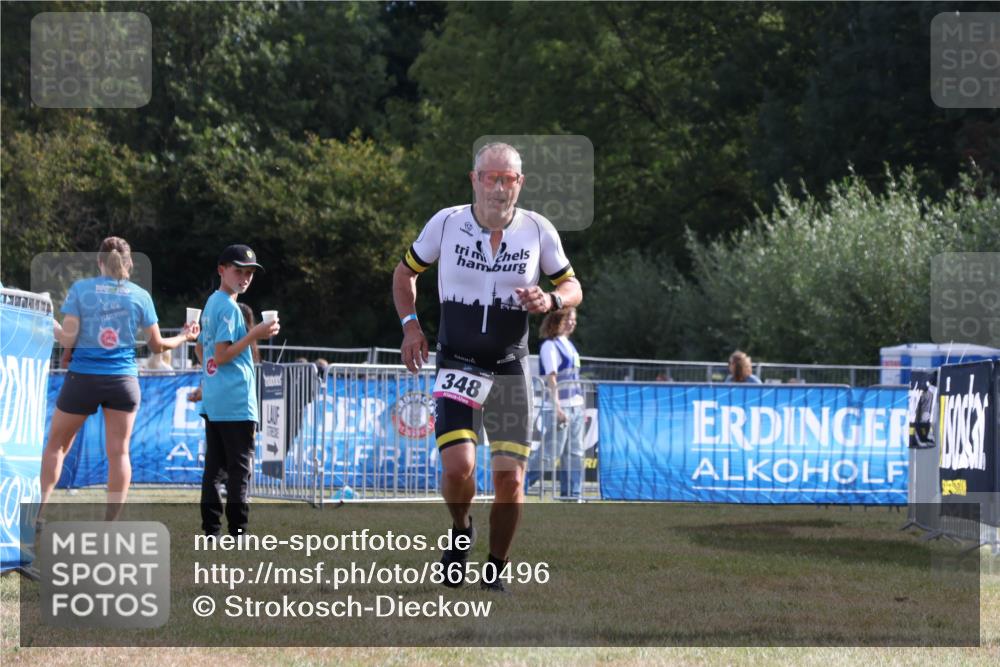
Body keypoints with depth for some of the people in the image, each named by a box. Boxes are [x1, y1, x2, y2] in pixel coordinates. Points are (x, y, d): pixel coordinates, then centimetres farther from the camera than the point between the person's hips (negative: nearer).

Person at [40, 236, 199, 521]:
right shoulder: (140, 295, 2)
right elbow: (156, 345, 8)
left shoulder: (80, 289, -3)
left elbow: (68, 340, -8)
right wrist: (183, 337, 26)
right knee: (119, 452, 4)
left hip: (83, 378, -1)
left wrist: (52, 327, 13)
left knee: (56, 445, 13)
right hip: (123, 380, 1)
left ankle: (39, 511, 6)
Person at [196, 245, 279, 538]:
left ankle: (211, 530, 9)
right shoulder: (229, 307, -13)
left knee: (215, 468, 9)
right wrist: (254, 335, -20)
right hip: (236, 403, -9)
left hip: (212, 402, 9)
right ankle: (238, 533, -8)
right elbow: (221, 355, -18)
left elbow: (201, 350, 24)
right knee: (240, 469, -6)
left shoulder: (211, 304, 16)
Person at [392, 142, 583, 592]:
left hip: (510, 369, 1)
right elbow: (405, 272, 13)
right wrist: (410, 325, -1)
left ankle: (496, 570, 18)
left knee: (509, 478, -3)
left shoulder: (538, 231, -1)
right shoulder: (446, 223, -3)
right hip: (457, 366, -1)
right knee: (458, 467, -18)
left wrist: (550, 301, -13)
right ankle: (460, 532, 14)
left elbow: (572, 288, 10)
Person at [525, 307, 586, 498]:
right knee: (548, 453, -8)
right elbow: (551, 378, -16)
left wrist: (581, 405, 19)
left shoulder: (569, 345, 17)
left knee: (575, 454, 6)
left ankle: (572, 493, 8)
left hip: (575, 407, 9)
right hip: (558, 408, -9)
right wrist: (557, 408, -22)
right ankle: (517, 487, 0)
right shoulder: (550, 346, -9)